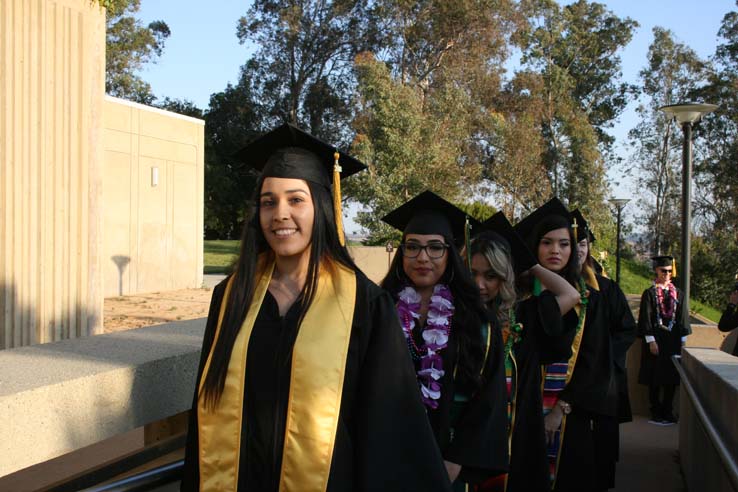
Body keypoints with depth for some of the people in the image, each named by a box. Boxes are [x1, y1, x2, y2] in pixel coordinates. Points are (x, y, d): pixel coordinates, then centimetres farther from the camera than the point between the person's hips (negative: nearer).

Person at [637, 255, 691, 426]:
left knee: (671, 379, 6)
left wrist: (683, 340, 3)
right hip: (656, 340, -3)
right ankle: (656, 413, 9)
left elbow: (682, 317, 9)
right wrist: (650, 340, -13)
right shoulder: (649, 293, -2)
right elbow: (646, 318, -6)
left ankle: (667, 413, 16)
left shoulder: (678, 293, 9)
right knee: (655, 379, 1)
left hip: (673, 340, 3)